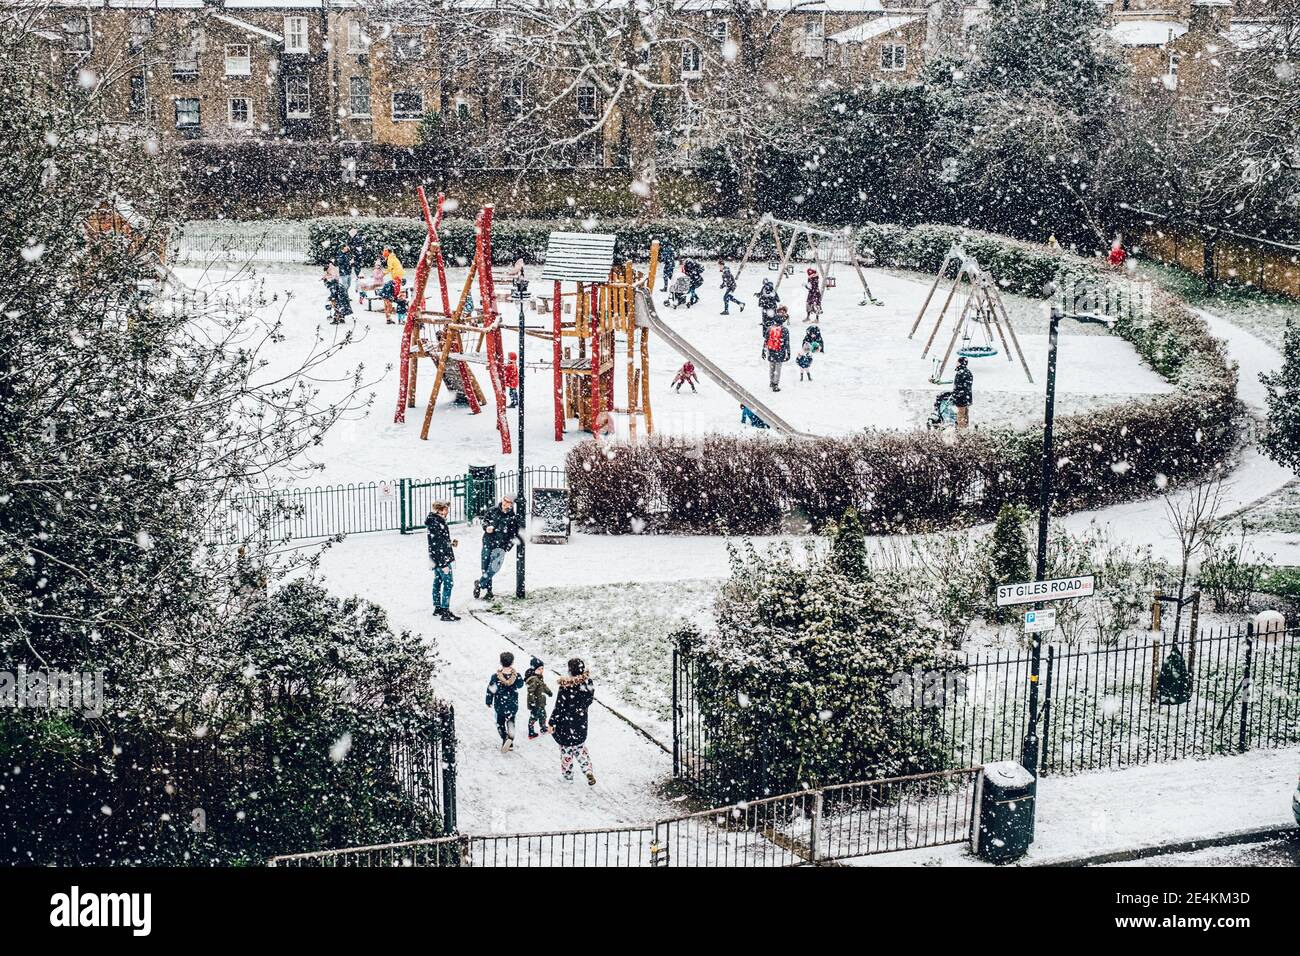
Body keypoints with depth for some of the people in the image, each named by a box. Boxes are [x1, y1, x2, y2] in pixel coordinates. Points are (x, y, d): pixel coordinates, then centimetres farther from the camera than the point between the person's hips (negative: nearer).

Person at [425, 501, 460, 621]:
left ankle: (437, 608, 27)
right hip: (442, 559, -10)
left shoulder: (437, 521, 9)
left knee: (437, 582, 17)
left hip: (436, 560, 10)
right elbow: (437, 546, -24)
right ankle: (445, 612, -6)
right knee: (448, 584, -7)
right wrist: (444, 564, -23)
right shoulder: (436, 524, -22)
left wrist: (451, 542, 9)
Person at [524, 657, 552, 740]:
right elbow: (530, 691, -32)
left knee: (543, 715, 25)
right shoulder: (533, 680, -27)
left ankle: (543, 729, 44)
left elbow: (543, 686, 25)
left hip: (541, 702, 10)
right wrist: (532, 702, -34)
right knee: (534, 717, 1)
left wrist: (548, 692, 37)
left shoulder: (540, 677, 6)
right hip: (535, 704, -10)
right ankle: (531, 733, 11)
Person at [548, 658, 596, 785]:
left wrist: (552, 723, -9)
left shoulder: (566, 686, -25)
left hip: (566, 724, -5)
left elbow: (559, 707, -19)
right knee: (580, 747, 23)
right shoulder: (587, 682, -10)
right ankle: (588, 771, 11)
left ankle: (568, 774, 26)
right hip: (581, 723, 5)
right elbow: (590, 699, 4)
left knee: (566, 749, 13)